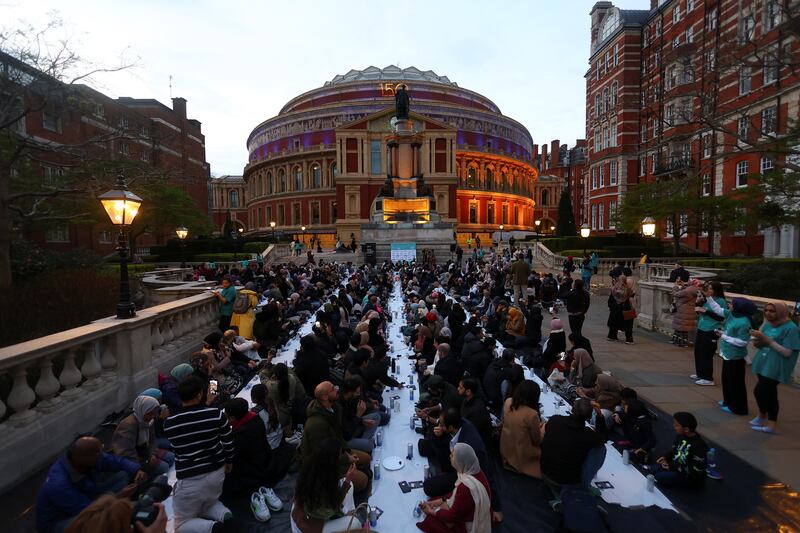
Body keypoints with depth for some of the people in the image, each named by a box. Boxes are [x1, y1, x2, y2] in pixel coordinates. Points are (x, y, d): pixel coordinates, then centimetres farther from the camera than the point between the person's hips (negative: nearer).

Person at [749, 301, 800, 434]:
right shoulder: (767, 324, 8)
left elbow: (787, 352, -19)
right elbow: (761, 343, 16)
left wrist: (767, 339, -22)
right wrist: (757, 341, -8)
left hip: (775, 368, -7)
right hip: (763, 364, 7)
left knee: (759, 391, -11)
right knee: (769, 394, 14)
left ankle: (762, 415, 12)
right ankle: (771, 424, 26)